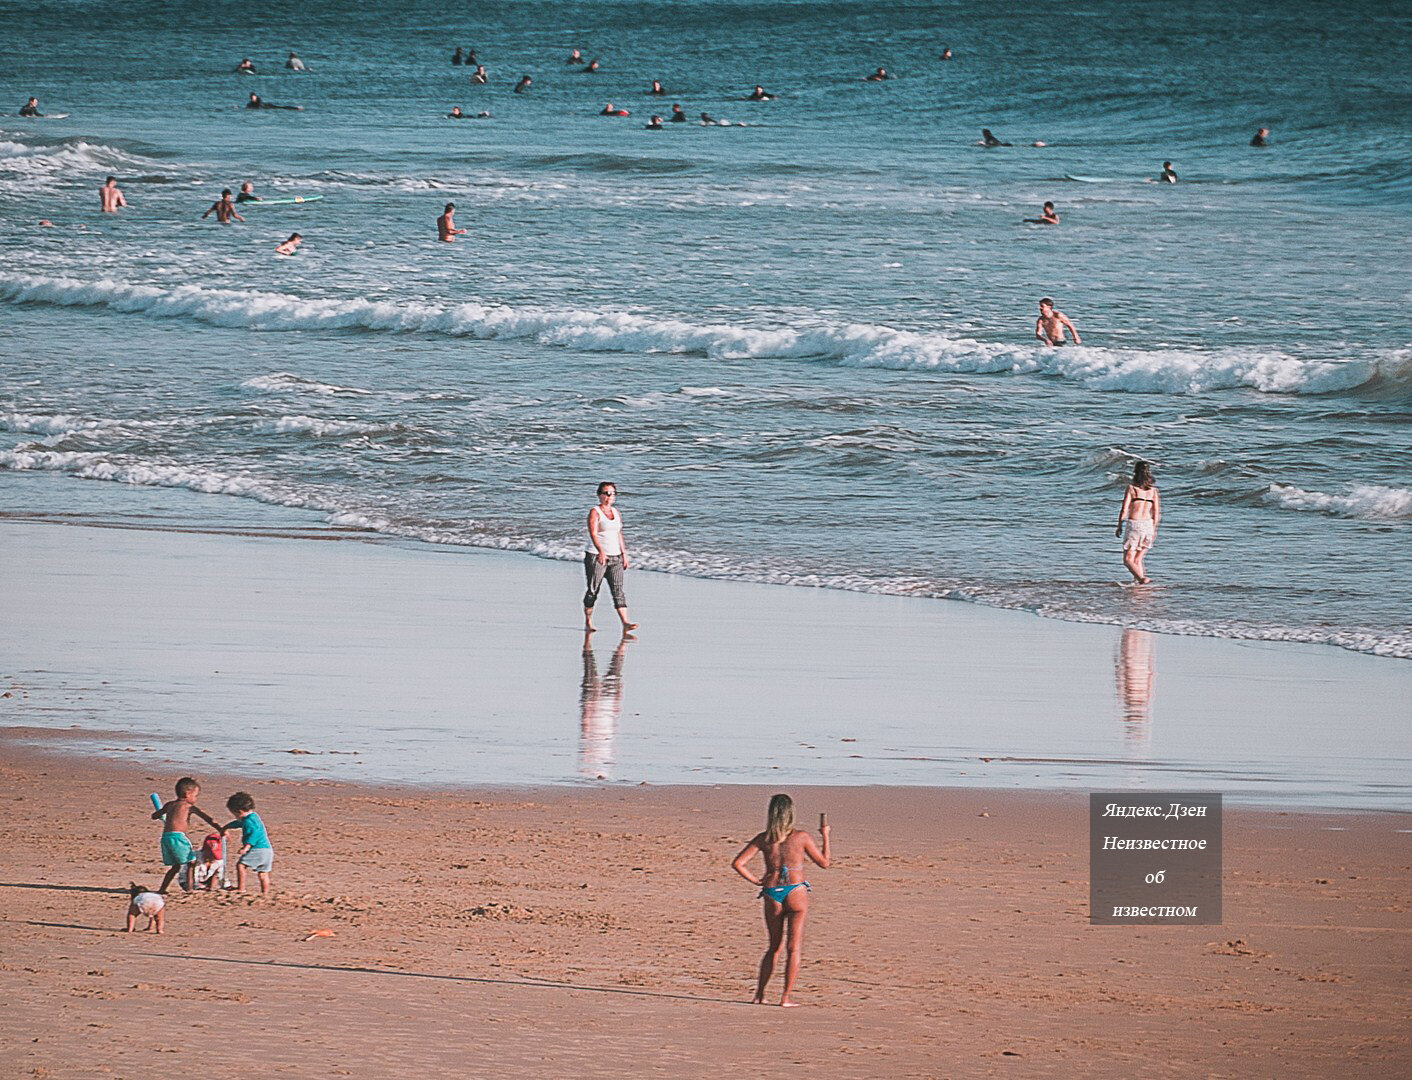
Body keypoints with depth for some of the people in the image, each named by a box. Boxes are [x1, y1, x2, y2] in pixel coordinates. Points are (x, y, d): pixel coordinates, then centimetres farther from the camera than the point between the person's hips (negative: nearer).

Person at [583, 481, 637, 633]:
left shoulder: (616, 512, 14)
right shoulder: (595, 512, -8)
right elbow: (593, 534, -21)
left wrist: (624, 554, 17)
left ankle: (625, 623, -15)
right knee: (593, 590, 1)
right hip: (595, 556, -5)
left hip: (615, 557, 5)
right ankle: (588, 622, 15)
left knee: (618, 589, -6)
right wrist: (600, 551, -36)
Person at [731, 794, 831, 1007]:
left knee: (773, 947, 18)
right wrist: (825, 837, 18)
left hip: (772, 895, 3)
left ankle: (759, 994, 18)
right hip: (796, 893, -3)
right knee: (794, 949, -1)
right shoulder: (801, 837, -4)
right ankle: (786, 997, -8)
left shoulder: (763, 839, 1)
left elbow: (737, 864, -4)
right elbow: (824, 863, 6)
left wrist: (755, 881, 8)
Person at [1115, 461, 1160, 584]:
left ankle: (1141, 578, -23)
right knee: (1138, 559, 16)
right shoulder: (1153, 490, 7)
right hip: (1148, 524, 5)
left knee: (1128, 560, -3)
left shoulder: (1132, 488, -5)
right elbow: (1156, 512, 7)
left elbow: (1124, 510, -7)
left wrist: (1119, 527, 4)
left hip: (1133, 523, -5)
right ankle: (1141, 578, 10)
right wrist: (1154, 529, 17)